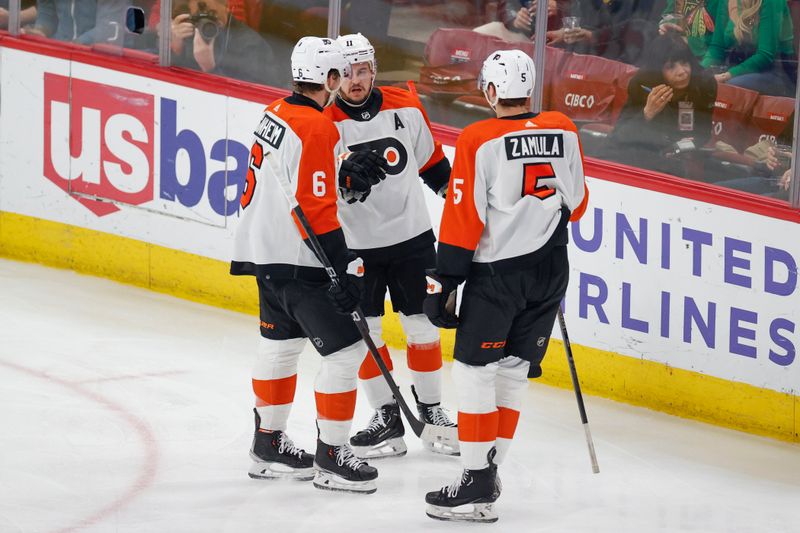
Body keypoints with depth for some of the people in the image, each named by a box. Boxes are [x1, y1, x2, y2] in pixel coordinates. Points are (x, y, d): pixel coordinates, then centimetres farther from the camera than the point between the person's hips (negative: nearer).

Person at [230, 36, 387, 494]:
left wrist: (343, 173, 6)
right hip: (299, 262, -10)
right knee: (346, 349, -3)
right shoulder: (317, 129, -21)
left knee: (282, 343, 22)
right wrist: (346, 268, -21)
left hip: (266, 252, 10)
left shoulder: (277, 114, 6)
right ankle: (331, 457, 2)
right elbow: (315, 210, -24)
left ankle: (269, 445, 32)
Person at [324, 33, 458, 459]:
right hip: (355, 244, -2)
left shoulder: (405, 108, -3)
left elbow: (431, 162, 11)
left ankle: (431, 409, 20)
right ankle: (386, 418, 13)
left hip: (412, 236, 2)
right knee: (364, 333, 2)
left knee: (422, 326, 7)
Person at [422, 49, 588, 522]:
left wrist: (445, 282, -8)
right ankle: (488, 471, 19)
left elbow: (464, 217, -14)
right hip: (550, 270, 5)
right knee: (513, 373, 14)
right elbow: (576, 203, 14)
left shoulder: (479, 141, -13)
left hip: (497, 271, -5)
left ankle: (476, 488, -4)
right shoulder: (564, 131, 2)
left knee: (475, 373, 0)